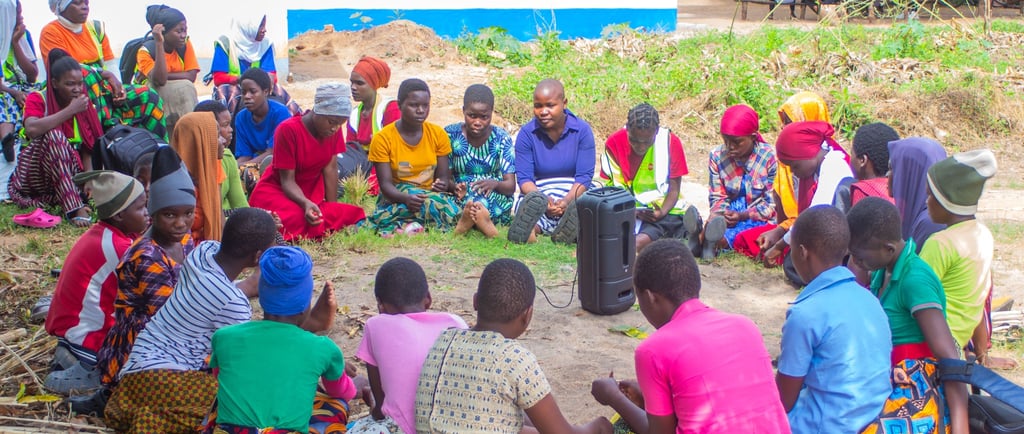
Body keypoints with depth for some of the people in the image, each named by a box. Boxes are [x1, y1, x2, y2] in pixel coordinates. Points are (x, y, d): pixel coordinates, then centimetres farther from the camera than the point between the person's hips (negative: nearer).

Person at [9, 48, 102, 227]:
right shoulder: (37, 99, -6)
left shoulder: (82, 104, 4)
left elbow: (87, 150, -1)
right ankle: (76, 210, -44)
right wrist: (70, 110, -30)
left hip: (70, 176, 4)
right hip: (34, 176, -4)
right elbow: (32, 129, -30)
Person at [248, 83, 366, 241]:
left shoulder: (334, 128, -4)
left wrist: (333, 208, -11)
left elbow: (330, 169, -6)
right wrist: (306, 204, -38)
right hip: (276, 191, -6)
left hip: (312, 195, 6)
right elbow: (287, 180, -21)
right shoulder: (288, 130, -21)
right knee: (298, 218, -37)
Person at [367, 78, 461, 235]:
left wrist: (443, 185, -23)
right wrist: (406, 198, -34)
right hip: (396, 198, -4)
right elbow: (385, 184, -12)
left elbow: (443, 176, 4)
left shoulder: (438, 134, 3)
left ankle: (400, 228, -32)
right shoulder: (382, 139, -7)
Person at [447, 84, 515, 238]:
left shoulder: (501, 138, 2)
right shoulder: (451, 135, 2)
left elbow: (511, 186, -2)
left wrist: (494, 184, -26)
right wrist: (453, 186, -26)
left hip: (496, 198, 0)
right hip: (460, 196, 0)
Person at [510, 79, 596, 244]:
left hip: (575, 193, -1)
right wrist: (543, 200, -25)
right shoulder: (526, 134, 0)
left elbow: (585, 176, -5)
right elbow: (524, 178, -4)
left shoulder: (582, 130, 0)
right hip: (539, 191, 1)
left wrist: (567, 201, -24)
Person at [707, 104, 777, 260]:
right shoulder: (717, 157, 2)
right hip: (731, 215, 4)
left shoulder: (770, 157, -8)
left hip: (759, 219, -3)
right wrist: (720, 214, -20)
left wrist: (744, 216, -22)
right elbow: (717, 197, 5)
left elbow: (772, 204, -7)